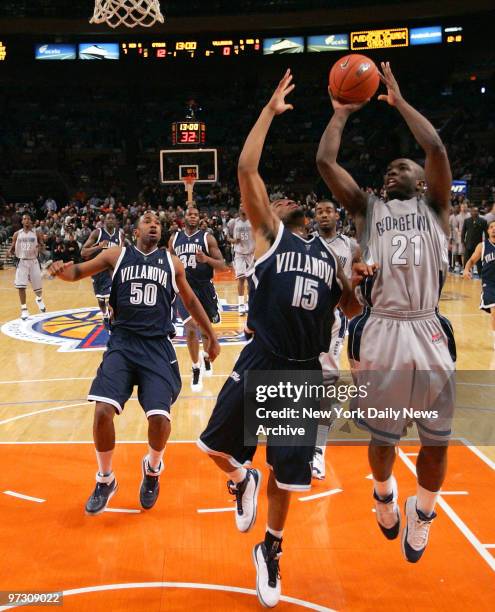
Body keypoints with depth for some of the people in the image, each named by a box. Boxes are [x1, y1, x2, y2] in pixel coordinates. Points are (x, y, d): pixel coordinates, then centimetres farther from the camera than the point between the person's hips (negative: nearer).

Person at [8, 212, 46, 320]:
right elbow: (12, 248, 9)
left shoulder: (37, 233, 0)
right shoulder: (17, 234, 4)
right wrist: (10, 252, -14)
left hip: (33, 261, 0)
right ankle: (24, 309, 1)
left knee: (38, 286, 6)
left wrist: (40, 247, -21)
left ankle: (39, 299, 40)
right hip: (22, 262, 1)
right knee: (21, 286, -8)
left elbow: (42, 246, 2)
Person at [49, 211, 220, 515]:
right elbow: (77, 272, 7)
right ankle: (105, 480, 11)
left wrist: (211, 335, 24)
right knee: (103, 411, -16)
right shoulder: (117, 255, 6)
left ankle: (153, 469, 22)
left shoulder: (172, 262, 9)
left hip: (157, 346, 0)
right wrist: (62, 270, -18)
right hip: (122, 342, 0)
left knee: (159, 416, -13)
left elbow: (191, 301, 20)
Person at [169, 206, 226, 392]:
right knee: (191, 327, -15)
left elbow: (222, 265, -6)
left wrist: (207, 259, -23)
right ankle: (196, 369, 0)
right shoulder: (174, 238, 5)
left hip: (204, 287, 0)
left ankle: (206, 358, 43)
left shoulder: (207, 238, -4)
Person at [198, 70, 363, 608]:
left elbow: (351, 309, 20)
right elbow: (247, 169, -9)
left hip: (305, 372, 3)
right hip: (261, 364, -3)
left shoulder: (329, 253, 14)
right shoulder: (268, 234, 2)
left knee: (287, 474, 10)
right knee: (216, 445, 5)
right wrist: (270, 111, -5)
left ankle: (270, 550, 35)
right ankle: (242, 482, 42)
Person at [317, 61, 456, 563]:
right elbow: (325, 162, 3)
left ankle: (422, 512, 37)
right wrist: (341, 113, 14)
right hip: (380, 334, 0)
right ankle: (384, 494, 45)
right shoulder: (367, 209, 13)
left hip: (429, 334, 0)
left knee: (436, 442, 10)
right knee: (381, 437, 13)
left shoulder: (435, 207, 11)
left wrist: (399, 101, 6)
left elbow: (436, 149, -5)